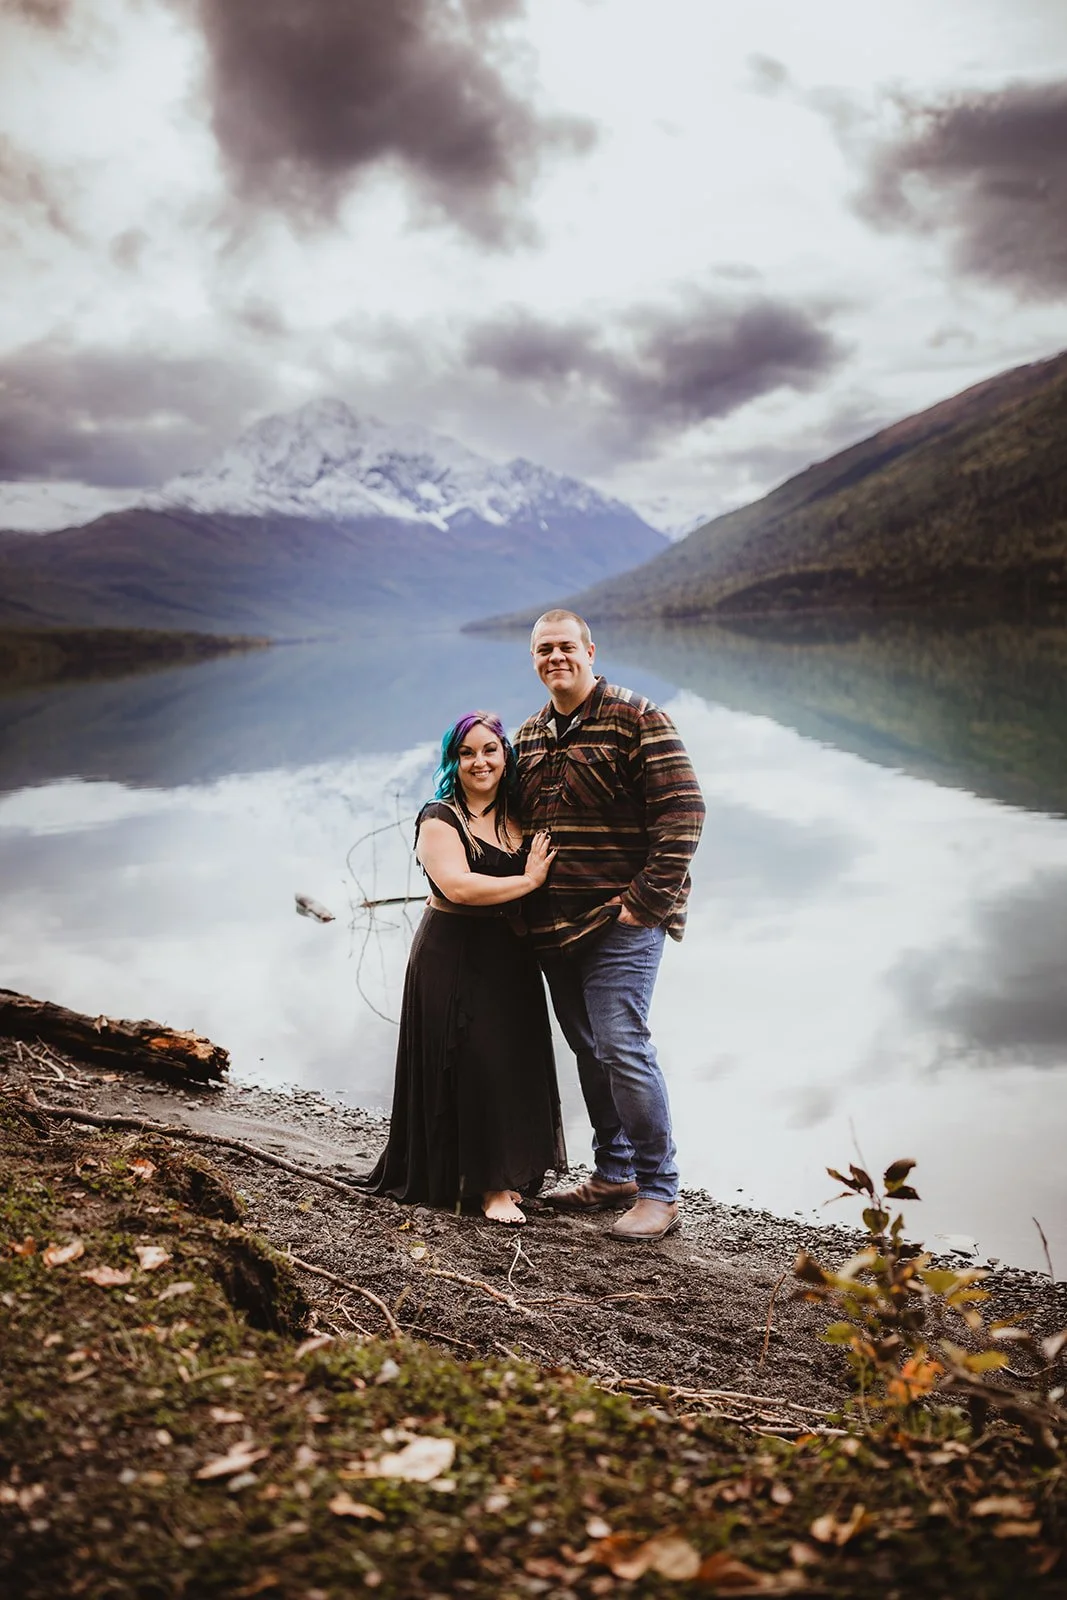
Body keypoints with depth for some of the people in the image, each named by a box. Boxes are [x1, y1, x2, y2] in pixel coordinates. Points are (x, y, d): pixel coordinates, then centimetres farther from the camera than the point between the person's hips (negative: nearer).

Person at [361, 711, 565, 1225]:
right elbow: (457, 886, -22)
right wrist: (528, 880, -16)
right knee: (472, 1064, -5)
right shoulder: (440, 819, -7)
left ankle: (509, 1172, 17)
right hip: (455, 958, -5)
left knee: (515, 1062, 4)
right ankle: (489, 1184, 2)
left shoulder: (522, 817, 9)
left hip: (512, 959, 5)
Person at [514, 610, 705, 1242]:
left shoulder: (637, 719, -8)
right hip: (553, 924, 8)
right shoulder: (529, 737, 14)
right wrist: (523, 897, 16)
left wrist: (645, 899, -17)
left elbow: (684, 811, -14)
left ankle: (660, 1191, 0)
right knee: (589, 1051, 14)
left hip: (621, 921, -7)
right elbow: (518, 823, 26)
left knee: (622, 1045, -12)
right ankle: (613, 1175, 27)